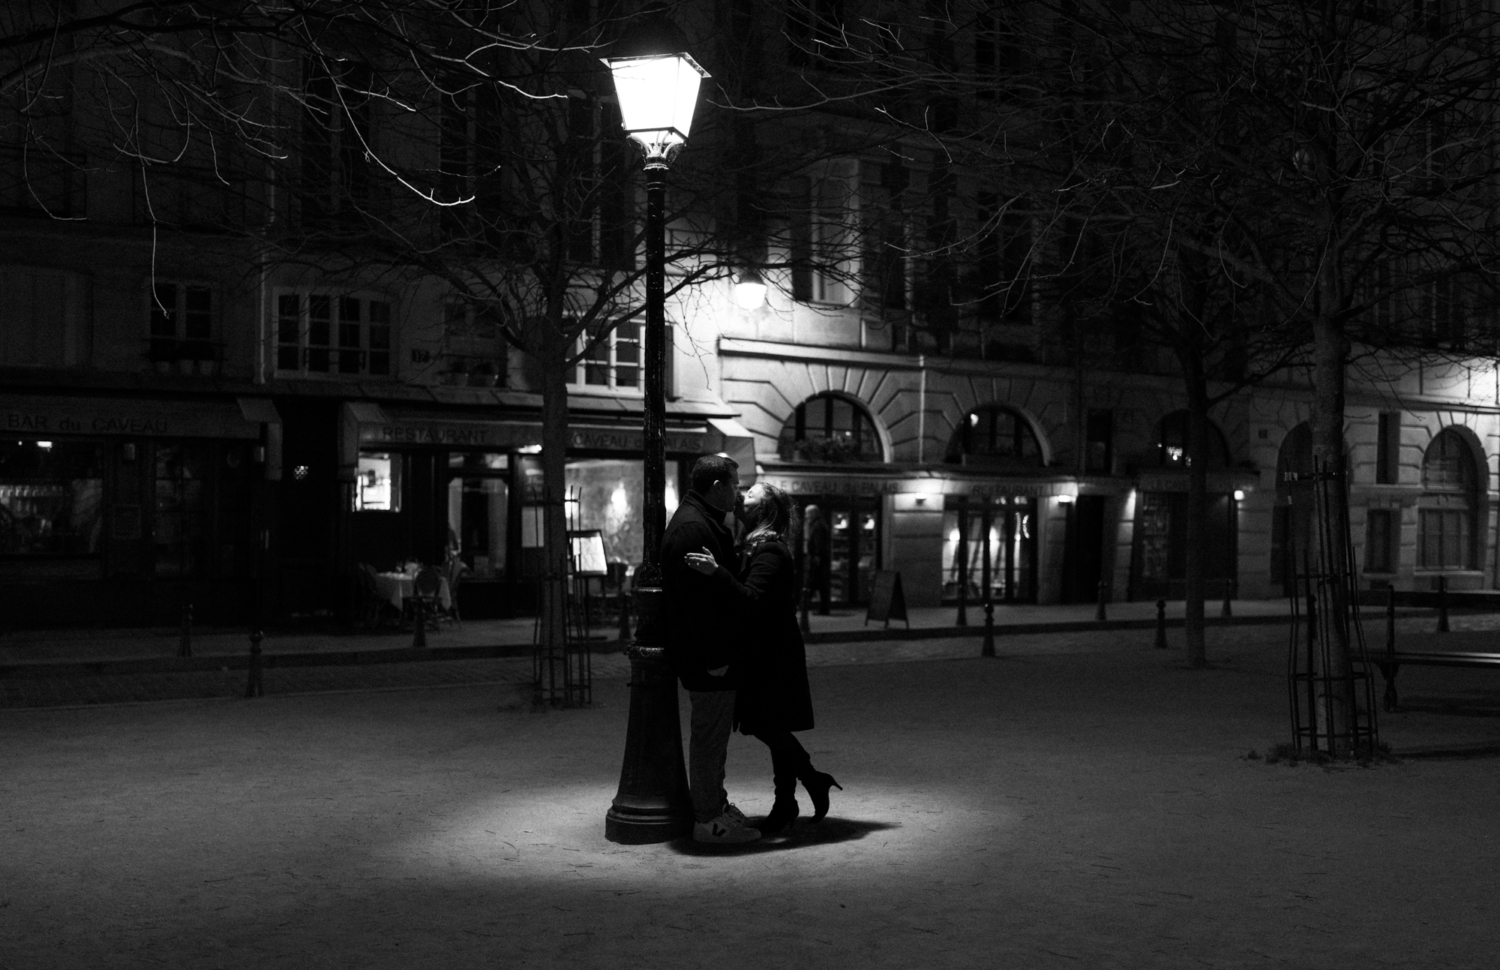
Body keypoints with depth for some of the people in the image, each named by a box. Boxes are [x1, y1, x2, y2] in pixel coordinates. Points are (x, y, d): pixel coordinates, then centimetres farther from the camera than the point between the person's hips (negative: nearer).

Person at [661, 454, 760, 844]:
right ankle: (707, 819, 5)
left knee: (715, 729, 19)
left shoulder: (704, 521, 15)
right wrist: (714, 657, -24)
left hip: (713, 649, 11)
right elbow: (695, 600, -25)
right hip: (706, 654, -11)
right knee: (710, 731, -3)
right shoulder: (691, 528, -20)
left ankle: (714, 804, 30)